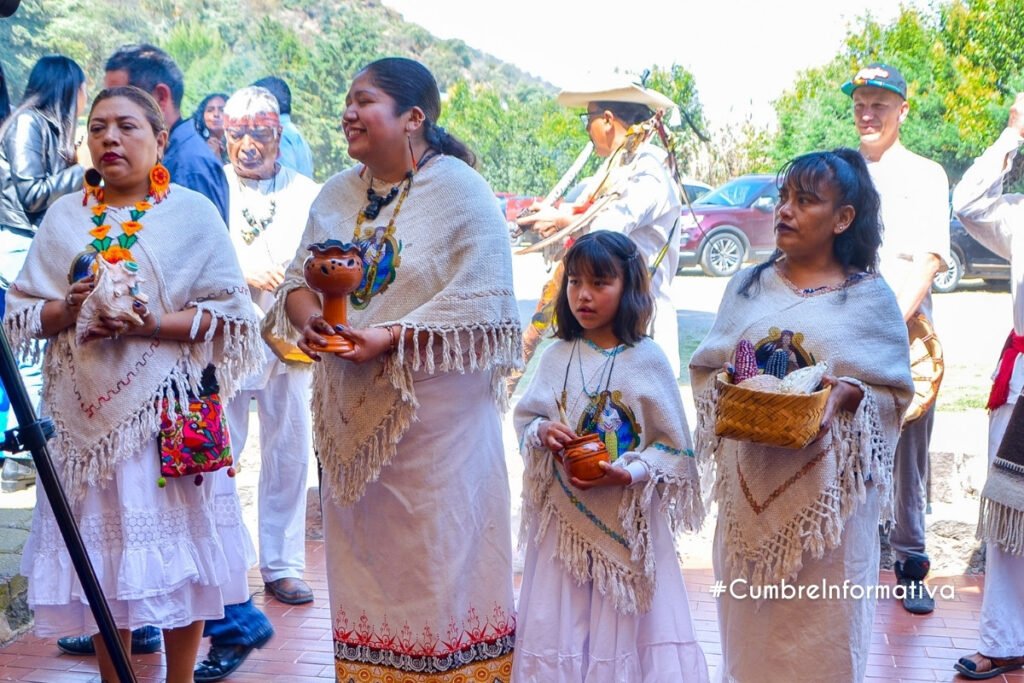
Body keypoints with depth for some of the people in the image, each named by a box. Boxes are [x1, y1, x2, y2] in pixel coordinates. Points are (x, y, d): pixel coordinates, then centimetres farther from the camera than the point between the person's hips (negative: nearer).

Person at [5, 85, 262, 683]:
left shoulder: (193, 212, 2)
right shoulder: (64, 215, 11)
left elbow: (230, 314, -4)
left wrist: (158, 323, -18)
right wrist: (69, 310, -11)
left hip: (170, 410, -3)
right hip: (88, 411, 3)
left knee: (176, 555, 1)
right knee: (100, 551, 7)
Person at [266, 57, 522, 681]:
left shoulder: (461, 191, -8)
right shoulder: (337, 194, 12)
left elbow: (484, 300, -15)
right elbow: (299, 279, 15)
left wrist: (392, 337, -23)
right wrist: (308, 318, -9)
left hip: (436, 411, -6)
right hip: (352, 410, 6)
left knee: (438, 556, 0)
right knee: (362, 552, 12)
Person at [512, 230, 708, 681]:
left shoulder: (647, 360, -6)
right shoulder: (556, 357, 3)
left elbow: (672, 445, -5)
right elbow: (524, 420, 10)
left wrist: (628, 475, -19)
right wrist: (543, 432, -12)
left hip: (627, 515, -2)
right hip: (564, 513, 3)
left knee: (623, 621, 5)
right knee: (561, 620, 7)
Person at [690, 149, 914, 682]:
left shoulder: (870, 297, 0)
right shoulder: (747, 286, 8)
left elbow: (895, 389, 2)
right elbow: (705, 366, 11)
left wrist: (848, 394, -18)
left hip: (825, 487, -2)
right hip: (750, 483, 3)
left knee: (820, 625, 5)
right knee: (749, 619, 11)